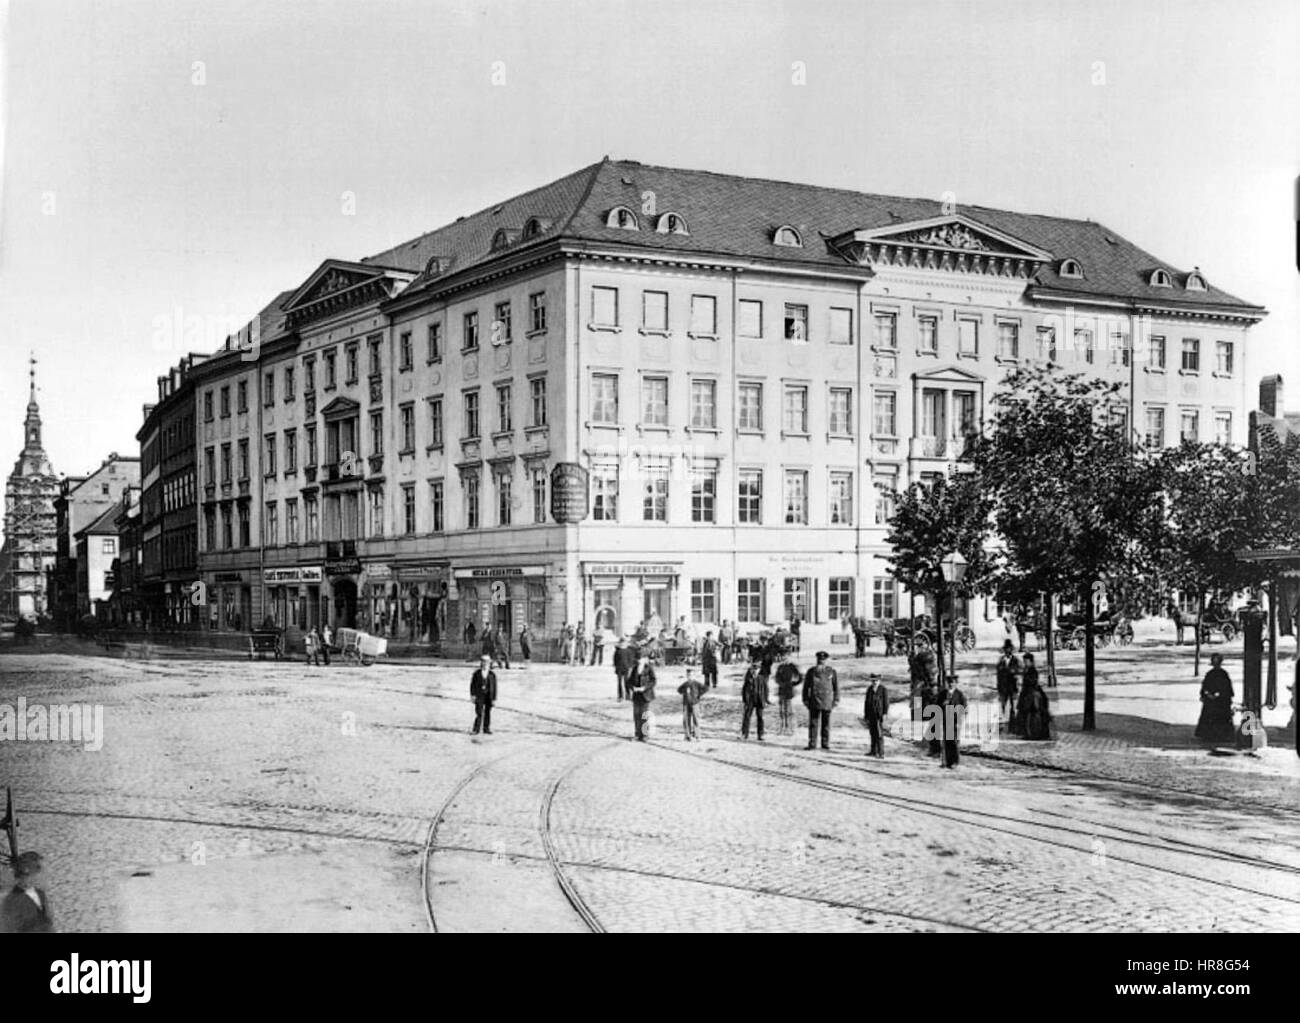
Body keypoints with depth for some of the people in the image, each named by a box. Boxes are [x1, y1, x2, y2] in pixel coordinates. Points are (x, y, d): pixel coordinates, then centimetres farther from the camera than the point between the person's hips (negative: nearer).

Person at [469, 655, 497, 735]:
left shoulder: (492, 674, 2)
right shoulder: (477, 674, 3)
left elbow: (494, 687, 1)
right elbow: (472, 685, 3)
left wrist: (494, 699, -2)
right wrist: (473, 695, -7)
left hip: (489, 696, 1)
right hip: (479, 696, -1)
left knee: (487, 713, 6)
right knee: (479, 713, -7)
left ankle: (486, 729, 14)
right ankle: (476, 729, -3)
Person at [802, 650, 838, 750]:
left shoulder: (831, 672, 0)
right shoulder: (811, 672, 2)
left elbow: (836, 687, 5)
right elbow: (806, 686, 7)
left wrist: (836, 700, 1)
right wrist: (805, 699, 3)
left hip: (827, 703, 0)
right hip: (814, 702, 0)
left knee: (826, 724, 6)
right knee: (813, 723, -2)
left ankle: (825, 744, 14)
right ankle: (812, 744, 1)